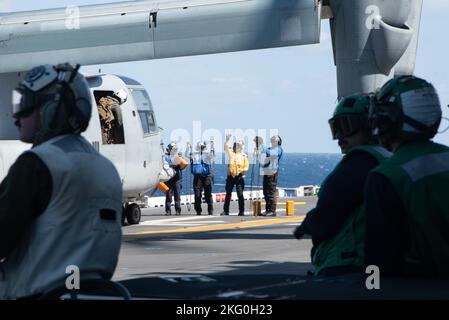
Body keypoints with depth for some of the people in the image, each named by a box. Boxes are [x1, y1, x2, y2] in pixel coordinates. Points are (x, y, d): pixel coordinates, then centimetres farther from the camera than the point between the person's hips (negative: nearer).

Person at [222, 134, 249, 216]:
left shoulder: (244, 156, 5)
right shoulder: (231, 154, 8)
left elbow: (246, 167, 3)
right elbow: (226, 147, -6)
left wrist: (242, 170, -15)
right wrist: (227, 140, -19)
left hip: (239, 177, -2)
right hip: (230, 176, 2)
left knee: (240, 194, -4)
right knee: (228, 194, 6)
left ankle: (241, 211, 0)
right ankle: (225, 211, 12)